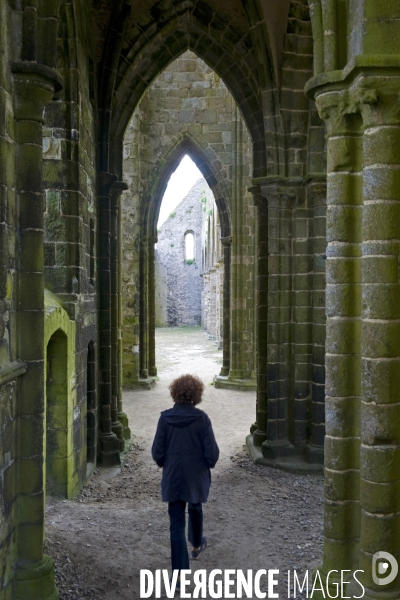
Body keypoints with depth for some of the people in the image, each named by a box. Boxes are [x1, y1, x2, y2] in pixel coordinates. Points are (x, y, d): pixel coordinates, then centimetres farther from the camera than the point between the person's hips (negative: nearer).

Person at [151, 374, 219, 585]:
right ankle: (197, 546, 52)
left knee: (176, 524, 4)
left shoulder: (165, 418, -10)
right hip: (196, 476, 0)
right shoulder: (201, 418, -15)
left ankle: (179, 573, 2)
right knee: (195, 510, 28)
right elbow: (211, 451, -13)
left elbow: (157, 451, -5)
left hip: (172, 478, 0)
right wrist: (209, 463, 8)